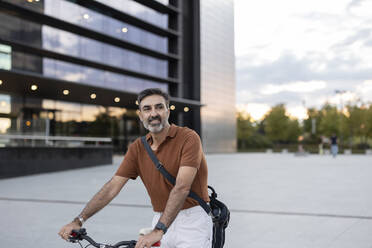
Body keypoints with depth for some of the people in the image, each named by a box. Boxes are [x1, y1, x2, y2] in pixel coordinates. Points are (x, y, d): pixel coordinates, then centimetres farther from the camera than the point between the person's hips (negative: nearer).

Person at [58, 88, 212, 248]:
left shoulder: (188, 138, -14)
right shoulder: (137, 148, 4)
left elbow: (181, 188, -25)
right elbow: (112, 187, 1)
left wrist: (158, 230, -33)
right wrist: (79, 220, -7)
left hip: (193, 221, -4)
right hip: (162, 220, 5)